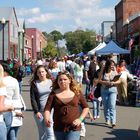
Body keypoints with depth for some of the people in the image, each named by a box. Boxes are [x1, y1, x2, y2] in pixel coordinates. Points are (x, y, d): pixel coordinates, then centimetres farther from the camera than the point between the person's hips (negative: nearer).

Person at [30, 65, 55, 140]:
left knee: (50, 133, -8)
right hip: (39, 112, 0)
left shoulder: (51, 82, 3)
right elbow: (32, 99, -1)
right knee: (42, 134, 8)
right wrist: (36, 111, -8)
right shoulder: (34, 83, 1)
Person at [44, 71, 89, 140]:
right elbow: (47, 108, -4)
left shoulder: (77, 92, 3)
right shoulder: (54, 93, 3)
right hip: (59, 129, 2)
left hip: (74, 128, -2)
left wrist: (80, 119, -5)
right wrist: (47, 118, -24)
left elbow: (86, 107, 10)